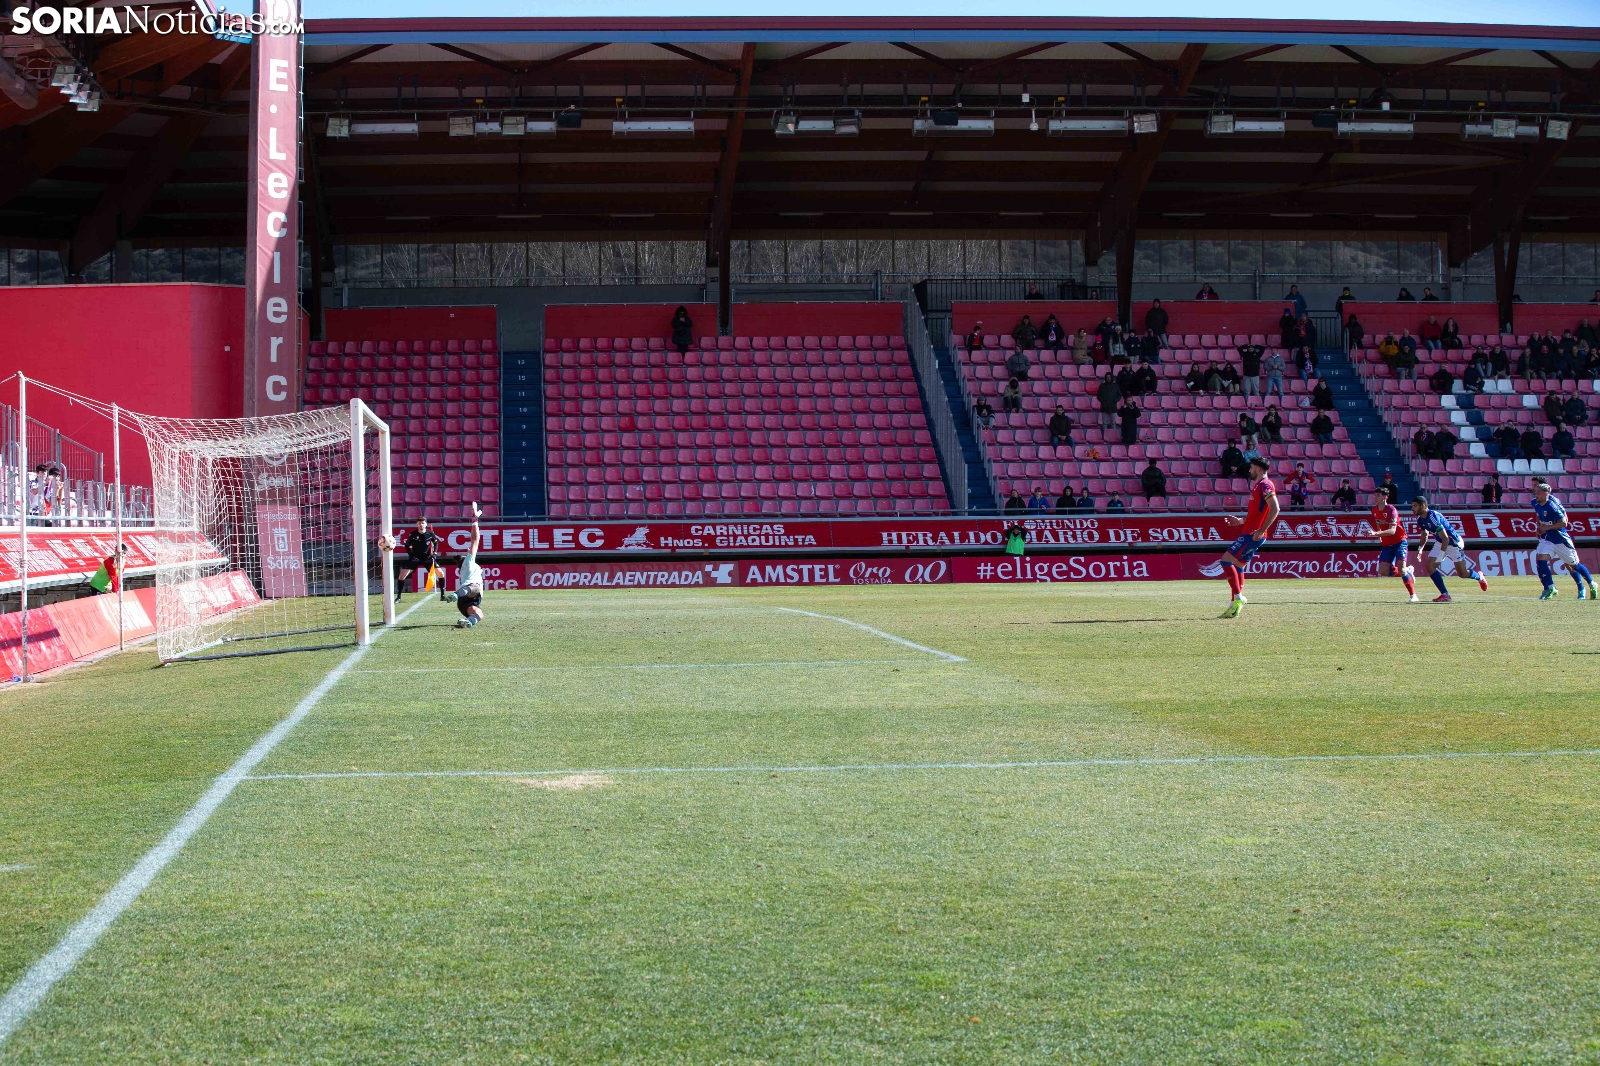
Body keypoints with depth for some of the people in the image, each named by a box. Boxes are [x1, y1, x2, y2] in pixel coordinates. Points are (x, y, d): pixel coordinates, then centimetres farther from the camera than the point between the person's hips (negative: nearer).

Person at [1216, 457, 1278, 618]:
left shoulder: (1265, 485, -12)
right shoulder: (1258, 485, 19)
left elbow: (1274, 509, -22)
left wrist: (1261, 530, -26)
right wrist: (1239, 521, 22)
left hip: (1252, 535, -10)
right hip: (1248, 533, 10)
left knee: (1227, 560, -14)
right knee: (1238, 567, 12)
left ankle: (1238, 598, -15)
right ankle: (1235, 606, 13)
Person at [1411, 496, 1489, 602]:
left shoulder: (1433, 517, -31)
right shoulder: (1420, 520, -4)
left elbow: (1445, 538, -30)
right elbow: (1425, 534, 18)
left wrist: (1440, 555, -29)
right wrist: (1420, 548, 5)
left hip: (1453, 542, -8)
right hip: (1440, 543, 8)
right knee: (1429, 566, -10)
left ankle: (1479, 577, 36)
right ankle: (1445, 594, -5)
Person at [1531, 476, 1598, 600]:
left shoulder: (1552, 506, -24)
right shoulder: (1535, 503, -2)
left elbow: (1563, 522, -25)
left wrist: (1547, 527, -23)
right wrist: (1539, 527, 9)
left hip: (1561, 540, -6)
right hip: (1547, 539, 6)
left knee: (1574, 565, 8)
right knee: (1540, 560, -15)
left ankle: (1591, 584, 29)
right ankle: (1550, 588, -6)